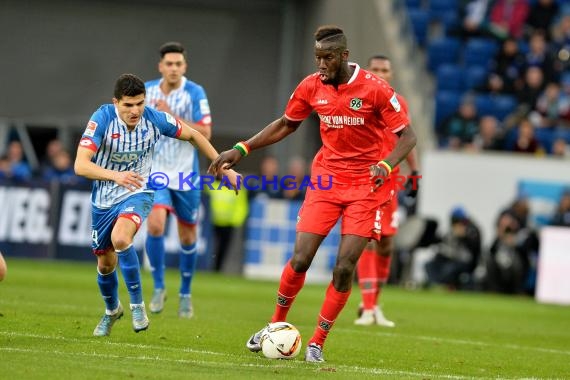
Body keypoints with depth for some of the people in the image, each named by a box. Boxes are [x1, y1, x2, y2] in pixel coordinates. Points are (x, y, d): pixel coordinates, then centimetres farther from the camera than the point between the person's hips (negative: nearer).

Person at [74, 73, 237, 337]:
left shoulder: (155, 119, -16)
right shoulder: (102, 119, -22)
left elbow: (192, 135, 2)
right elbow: (80, 165, -30)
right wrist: (115, 175, -47)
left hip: (138, 193, -1)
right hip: (104, 197, 1)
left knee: (120, 238, -32)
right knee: (105, 263, 13)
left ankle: (137, 304, -17)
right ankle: (112, 310, 44)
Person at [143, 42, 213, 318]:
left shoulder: (195, 93, -10)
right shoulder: (146, 91, 1)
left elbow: (205, 133, -19)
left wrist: (172, 117, -25)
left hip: (185, 174, -1)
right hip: (155, 173, 1)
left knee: (187, 236, 8)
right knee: (155, 226, -19)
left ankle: (185, 294, 27)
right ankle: (159, 287, -1)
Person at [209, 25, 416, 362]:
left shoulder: (375, 89, -14)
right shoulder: (311, 87, -2)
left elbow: (408, 136, -10)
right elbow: (286, 125, 14)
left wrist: (386, 165, -28)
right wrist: (242, 149, 6)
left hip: (364, 186, -3)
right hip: (326, 180, 3)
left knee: (345, 268, -9)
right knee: (300, 260, -7)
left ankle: (318, 342, 7)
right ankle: (276, 325, 17)